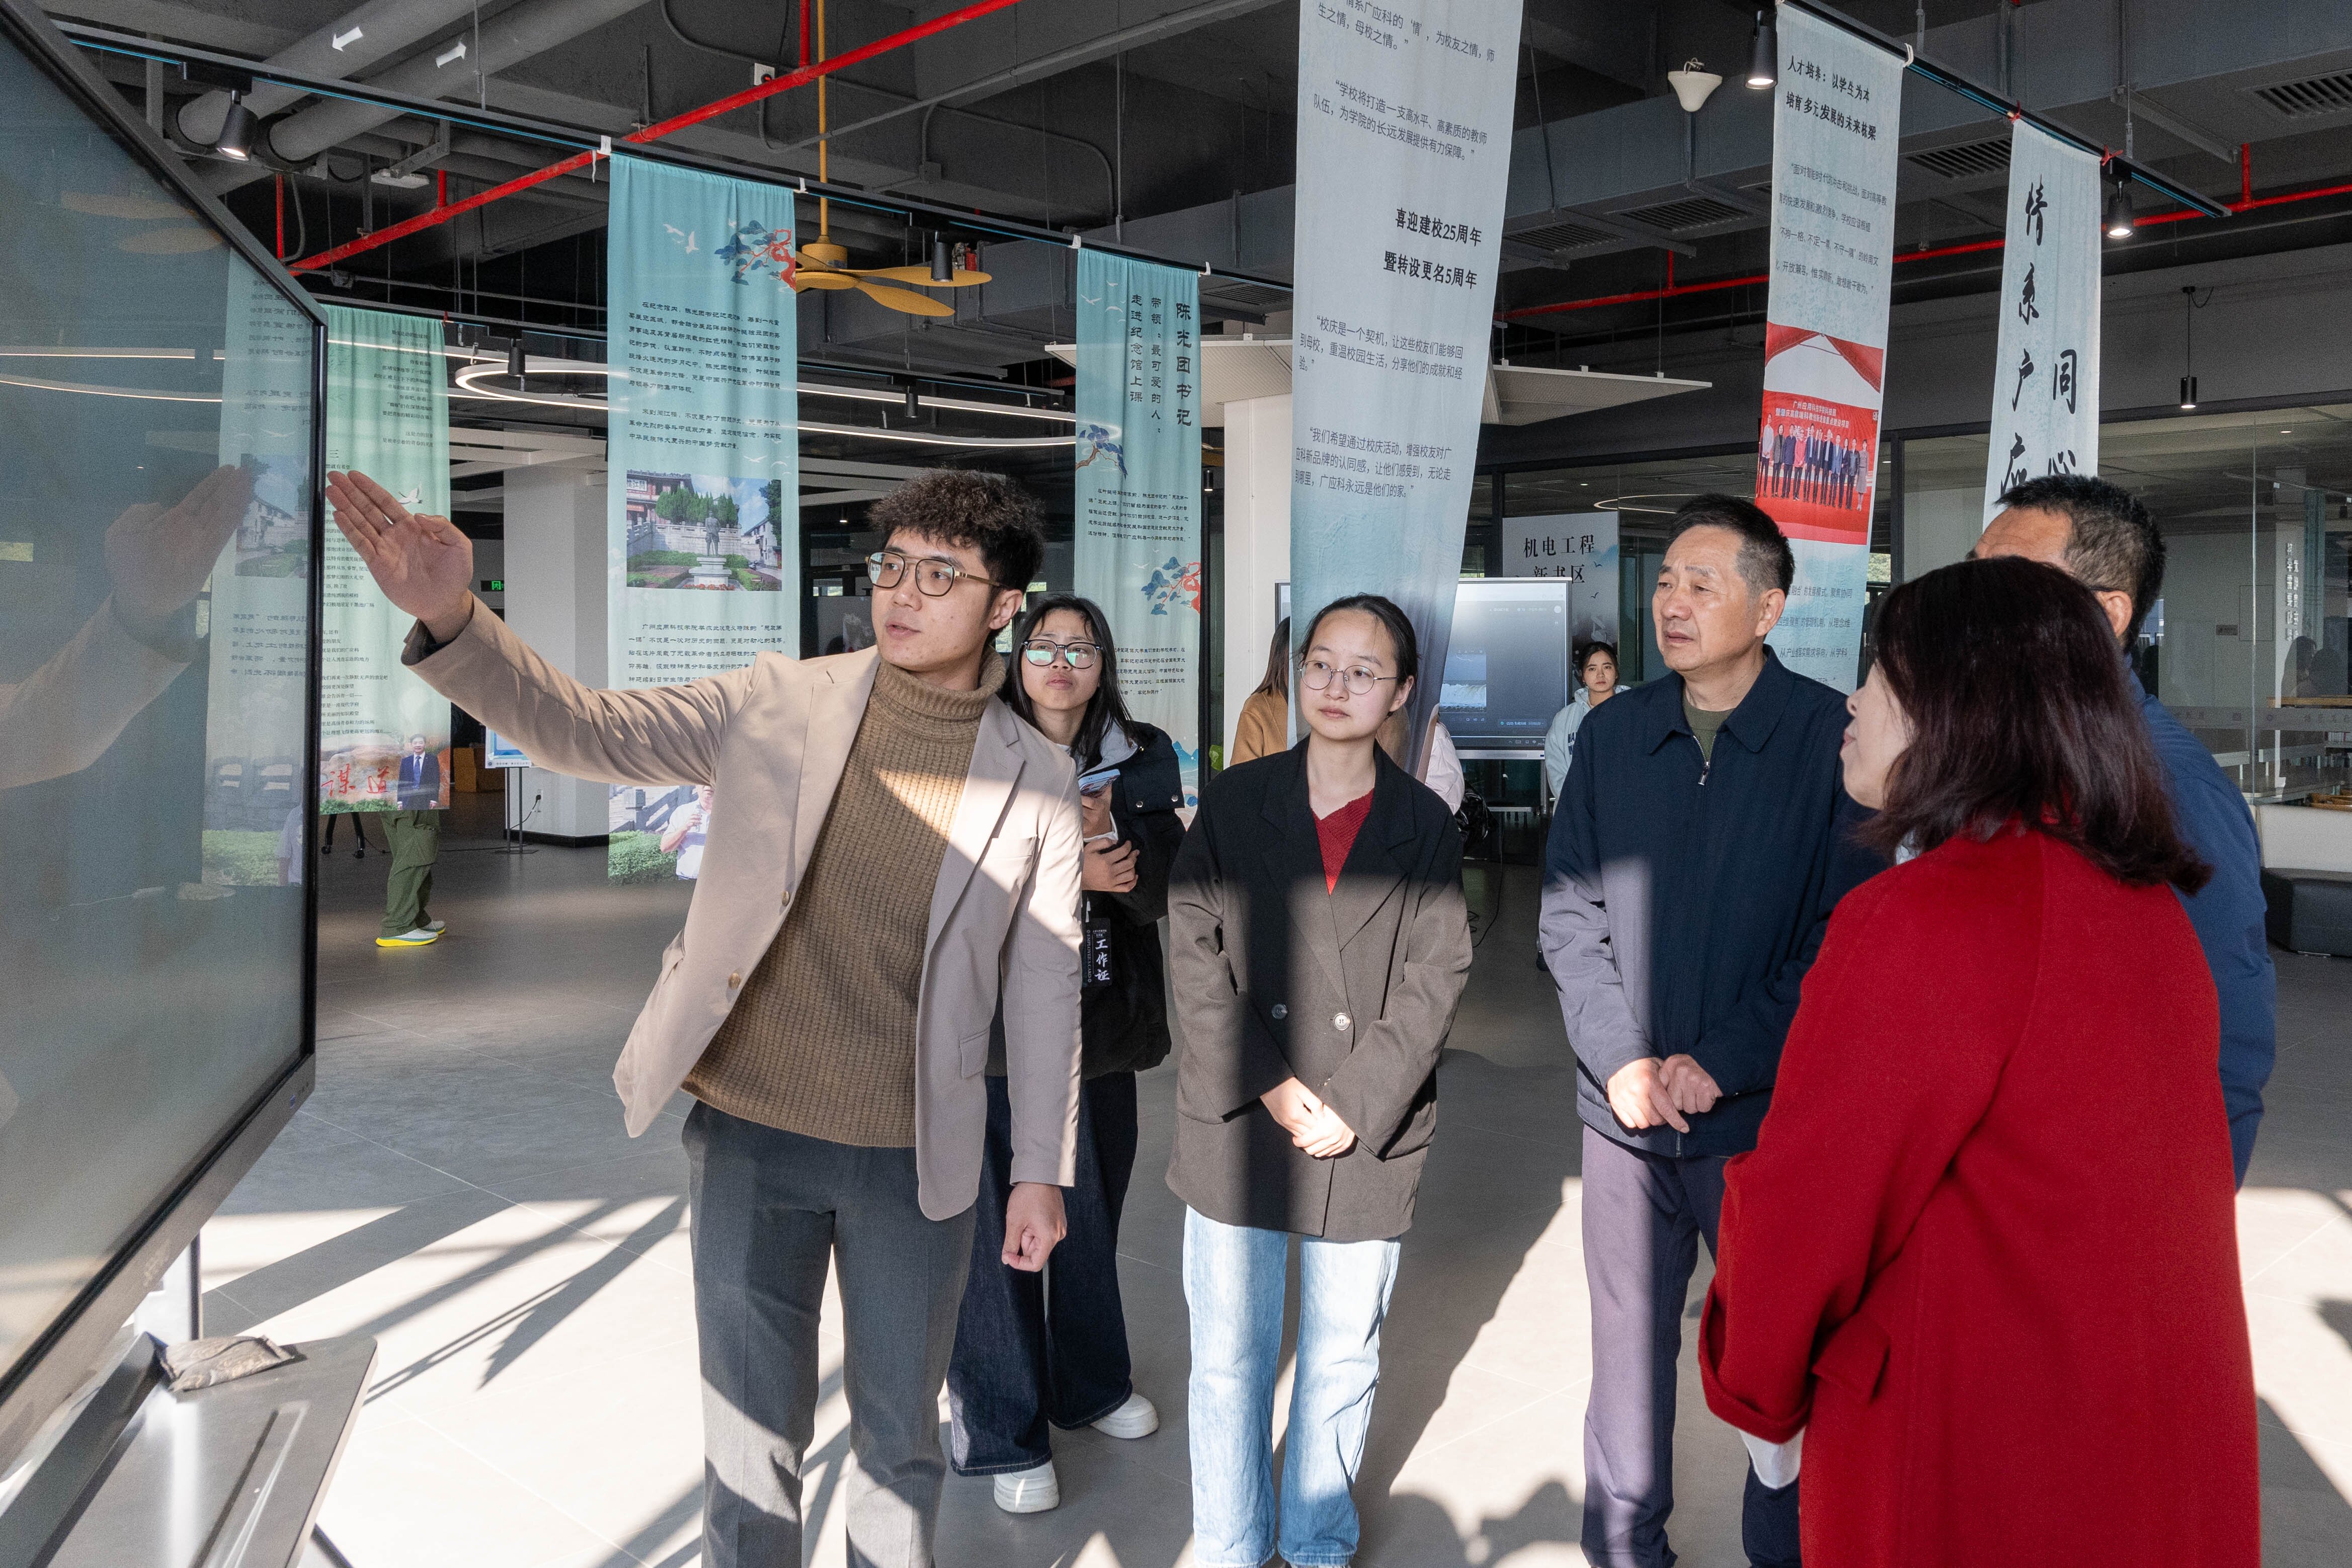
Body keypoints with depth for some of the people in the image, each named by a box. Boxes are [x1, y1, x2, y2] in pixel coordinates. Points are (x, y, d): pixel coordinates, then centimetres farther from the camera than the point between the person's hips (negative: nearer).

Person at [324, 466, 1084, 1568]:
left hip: (915, 1160, 0)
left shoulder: (1035, 781, -3)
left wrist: (1041, 1170, 3)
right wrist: (450, 619, -24)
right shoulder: (778, 704, -3)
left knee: (901, 1438, 17)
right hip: (747, 1136, 0)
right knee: (752, 1441, 12)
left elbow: (1045, 985, 1)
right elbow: (587, 732, -7)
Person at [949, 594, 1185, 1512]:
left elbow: (1165, 893, -5)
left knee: (1093, 1207, 16)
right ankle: (1002, 1433, 16)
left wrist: (1108, 835, -23)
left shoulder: (1141, 760, 3)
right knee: (997, 1221, 0)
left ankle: (1089, 1385, 38)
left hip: (1104, 1021, 3)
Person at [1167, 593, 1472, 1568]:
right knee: (1229, 1361, 8)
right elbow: (1195, 950, -3)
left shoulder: (1425, 826, 3)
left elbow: (1435, 975, -2)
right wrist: (1268, 1086, -12)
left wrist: (1355, 1106, -12)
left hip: (1369, 1140, 0)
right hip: (1236, 1128, 0)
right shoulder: (1234, 803, 3)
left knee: (1343, 1361, 13)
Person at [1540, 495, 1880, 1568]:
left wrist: (1721, 1063, -13)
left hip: (1767, 1116, -3)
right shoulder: (1613, 734, 5)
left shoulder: (1832, 737, -7)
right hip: (1626, 1109, 3)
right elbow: (1569, 910, 4)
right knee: (1627, 1339, 14)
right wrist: (1621, 1059, -7)